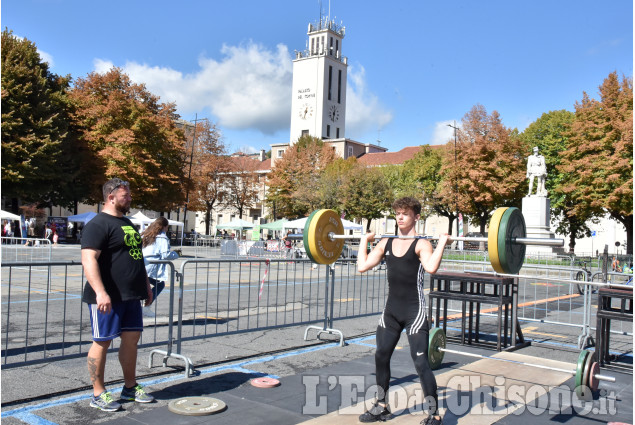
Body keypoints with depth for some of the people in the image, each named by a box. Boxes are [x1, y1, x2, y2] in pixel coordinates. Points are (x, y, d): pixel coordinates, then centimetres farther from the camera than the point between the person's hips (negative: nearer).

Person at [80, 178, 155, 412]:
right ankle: (98, 394, 12)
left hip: (131, 296, 9)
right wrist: (100, 292, -30)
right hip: (108, 297, -9)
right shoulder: (98, 224, -11)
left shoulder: (127, 223, 18)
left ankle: (130, 387, 26)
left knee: (132, 338, 13)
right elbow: (89, 260, -21)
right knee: (102, 342, 1)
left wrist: (146, 285, 24)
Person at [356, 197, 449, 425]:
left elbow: (431, 268, -29)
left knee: (421, 363, -4)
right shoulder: (386, 243, 8)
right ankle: (381, 406, 30)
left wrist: (442, 243, -24)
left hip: (414, 311, -6)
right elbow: (362, 266, 2)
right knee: (381, 356, 13)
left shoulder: (421, 244, -8)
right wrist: (364, 241, 9)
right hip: (391, 309, 6)